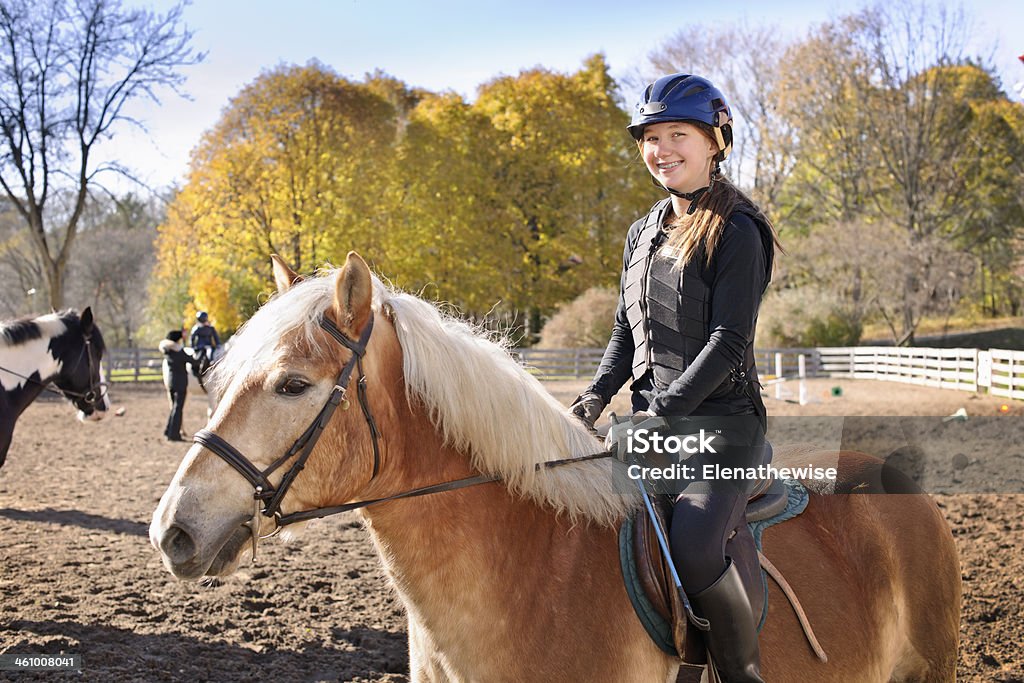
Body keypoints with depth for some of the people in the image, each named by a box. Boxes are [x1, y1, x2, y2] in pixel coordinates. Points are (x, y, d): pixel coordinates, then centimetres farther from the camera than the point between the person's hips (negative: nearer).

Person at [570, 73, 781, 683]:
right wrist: (596, 397, 1)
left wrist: (663, 410, -21)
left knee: (694, 541, -31)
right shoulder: (643, 234, 15)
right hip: (651, 421, 7)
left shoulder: (736, 233, -6)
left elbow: (729, 340, -14)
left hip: (722, 421, -7)